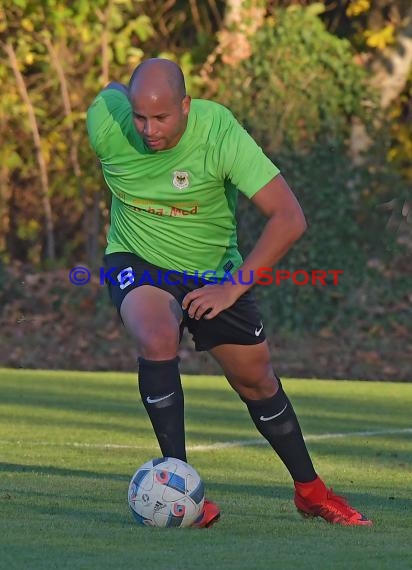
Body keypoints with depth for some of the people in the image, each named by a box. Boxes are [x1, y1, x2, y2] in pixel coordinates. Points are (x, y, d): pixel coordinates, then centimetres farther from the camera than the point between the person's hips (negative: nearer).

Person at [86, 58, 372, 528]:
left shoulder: (221, 133, -30)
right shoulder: (106, 120, -22)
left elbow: (289, 218, -29)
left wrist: (233, 288, -34)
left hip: (213, 271, 0)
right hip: (136, 261, 0)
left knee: (256, 380, 11)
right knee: (158, 340, -32)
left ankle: (310, 491, 32)